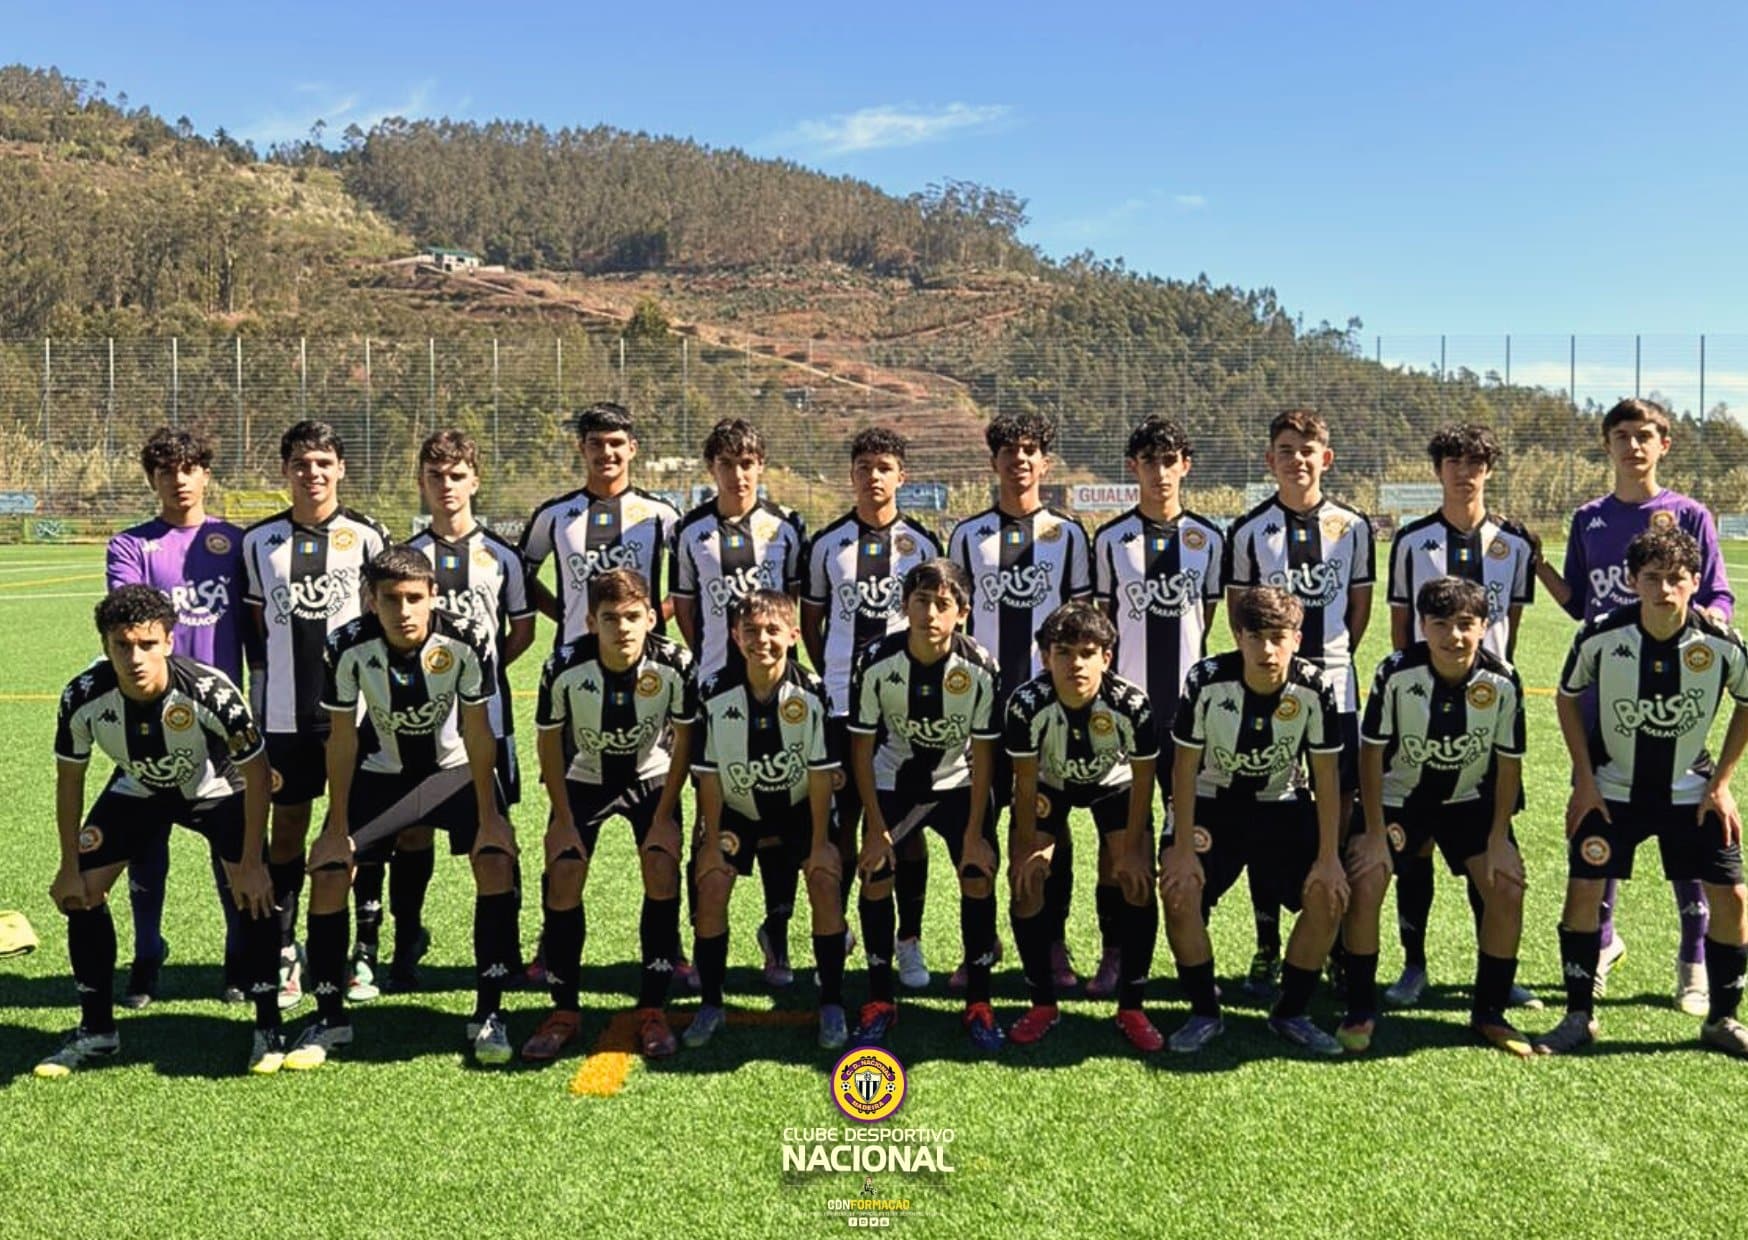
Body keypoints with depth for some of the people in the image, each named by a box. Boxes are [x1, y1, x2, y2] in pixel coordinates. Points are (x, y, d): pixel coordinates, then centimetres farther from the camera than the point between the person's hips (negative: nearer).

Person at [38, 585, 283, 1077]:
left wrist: (251, 863, -22)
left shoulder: (210, 690, -37)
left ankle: (268, 1027, -3)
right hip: (137, 789, 4)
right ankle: (96, 1031, 15)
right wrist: (69, 867, -5)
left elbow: (255, 771, -23)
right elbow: (69, 778, -9)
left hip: (214, 787, -3)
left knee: (254, 892, -20)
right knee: (80, 892, -4)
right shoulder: (83, 698, -27)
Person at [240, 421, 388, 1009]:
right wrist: (258, 699, 9)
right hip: (283, 712, 2)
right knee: (287, 828, 7)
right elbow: (254, 625, 12)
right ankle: (283, 952, 18)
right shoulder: (260, 540, 7)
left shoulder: (367, 535, 1)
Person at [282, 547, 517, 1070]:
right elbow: (343, 738, -12)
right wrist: (338, 827, -10)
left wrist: (489, 819, -15)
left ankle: (488, 1016, -6)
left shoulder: (467, 640, -26)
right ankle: (329, 1019, 10)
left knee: (496, 861, -20)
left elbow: (477, 733, -17)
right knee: (327, 872, -9)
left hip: (456, 768, -1)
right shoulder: (348, 647, -22)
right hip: (382, 771, 1)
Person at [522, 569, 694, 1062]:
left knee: (663, 873, -16)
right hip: (584, 779, 1)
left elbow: (683, 741, -12)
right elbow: (550, 743, -10)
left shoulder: (675, 664, -26)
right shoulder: (564, 668, -25)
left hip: (651, 778, 0)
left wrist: (664, 817, -12)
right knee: (562, 880, -11)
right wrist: (563, 819, -9)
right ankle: (564, 1011, 5)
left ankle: (652, 1008, -2)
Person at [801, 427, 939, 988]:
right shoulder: (827, 543, 5)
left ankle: (910, 942, 15)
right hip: (842, 704, 1)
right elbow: (810, 619, 14)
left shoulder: (922, 543, 3)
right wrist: (829, 674, 6)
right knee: (841, 822, 6)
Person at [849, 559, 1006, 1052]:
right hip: (893, 781, 0)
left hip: (958, 782, 0)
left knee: (979, 879, -11)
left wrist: (974, 834, -13)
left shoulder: (980, 668, -23)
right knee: (874, 878, -9)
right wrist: (876, 828, -13)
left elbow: (982, 753, -14)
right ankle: (880, 1001, 10)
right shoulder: (875, 662, -23)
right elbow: (862, 747, -13)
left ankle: (979, 1003, 7)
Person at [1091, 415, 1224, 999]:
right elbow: (1103, 616, 7)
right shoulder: (1111, 538, 2)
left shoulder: (1208, 538, 5)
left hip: (1188, 702, 1)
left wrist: (1185, 662, 5)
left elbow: (1209, 614, 12)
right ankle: (1113, 951, 13)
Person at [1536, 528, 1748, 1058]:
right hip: (1612, 789, -1)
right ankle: (1579, 1016, 8)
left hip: (1691, 790, 1)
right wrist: (1584, 778, -5)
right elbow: (1567, 697, -1)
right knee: (1583, 890, -8)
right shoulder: (1601, 635, -19)